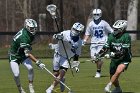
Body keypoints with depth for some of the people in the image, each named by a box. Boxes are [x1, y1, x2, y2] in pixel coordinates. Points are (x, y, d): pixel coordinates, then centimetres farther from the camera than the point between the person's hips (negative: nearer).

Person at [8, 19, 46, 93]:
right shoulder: (23, 37, -34)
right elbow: (27, 54, -37)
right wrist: (37, 62, -42)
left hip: (23, 54, 7)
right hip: (14, 56, -7)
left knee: (30, 68, -18)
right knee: (16, 74, -17)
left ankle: (31, 86, -4)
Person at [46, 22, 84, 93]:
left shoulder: (79, 42, -3)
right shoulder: (66, 33, -15)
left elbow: (76, 54, 8)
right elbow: (56, 37, -30)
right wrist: (57, 36, -53)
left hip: (66, 58, 1)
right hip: (58, 55, -1)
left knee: (62, 73, -17)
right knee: (56, 74, 2)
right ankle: (62, 80, 36)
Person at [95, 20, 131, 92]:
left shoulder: (126, 37, -20)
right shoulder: (111, 36, -5)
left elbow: (124, 50, -27)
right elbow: (105, 47, -3)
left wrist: (114, 54, -39)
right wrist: (98, 56, -16)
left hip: (124, 59, -5)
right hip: (114, 59, 5)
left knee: (118, 71, -31)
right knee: (112, 77, 10)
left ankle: (109, 85, -21)